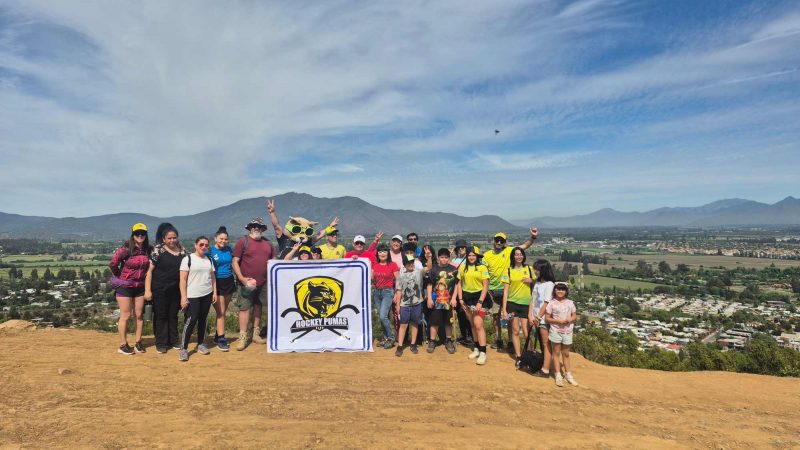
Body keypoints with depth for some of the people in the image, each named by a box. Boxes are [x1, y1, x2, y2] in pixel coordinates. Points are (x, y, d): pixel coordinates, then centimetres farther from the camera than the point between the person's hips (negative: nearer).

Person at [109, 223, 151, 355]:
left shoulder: (148, 250, 0)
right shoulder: (125, 249, -15)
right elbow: (112, 264, -14)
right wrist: (121, 277, -2)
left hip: (140, 287, 5)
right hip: (125, 286, -4)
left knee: (139, 315, 9)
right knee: (125, 316, 3)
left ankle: (138, 343, 20)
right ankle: (123, 345, 13)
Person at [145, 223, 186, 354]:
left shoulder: (181, 249, 3)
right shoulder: (158, 250, -8)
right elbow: (149, 270, -10)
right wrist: (147, 290, -15)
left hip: (176, 289, 4)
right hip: (160, 289, -4)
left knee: (173, 315, 13)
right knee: (160, 316, 6)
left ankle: (173, 341, 25)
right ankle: (161, 343, 16)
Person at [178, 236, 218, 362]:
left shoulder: (209, 260, 10)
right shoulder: (188, 258, -5)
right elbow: (183, 279, -8)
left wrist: (215, 292, 7)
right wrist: (183, 297, -13)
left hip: (207, 295, 5)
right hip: (192, 296, -5)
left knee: (203, 320, 10)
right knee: (190, 321, -8)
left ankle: (201, 344, 22)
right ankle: (184, 348, 1)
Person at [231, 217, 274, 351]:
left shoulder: (267, 242, 11)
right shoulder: (243, 241, -4)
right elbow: (235, 262, -7)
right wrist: (241, 278, -15)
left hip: (263, 283, 5)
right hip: (247, 282, -5)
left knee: (258, 306, 14)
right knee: (244, 308, -3)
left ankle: (256, 334, 25)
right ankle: (243, 337, 3)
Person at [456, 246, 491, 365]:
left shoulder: (482, 268, -4)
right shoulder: (462, 268, 7)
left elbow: (485, 286, -6)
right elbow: (459, 284, 12)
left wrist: (480, 302, -12)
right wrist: (460, 299, 3)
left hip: (479, 297, -4)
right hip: (467, 298, 4)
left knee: (478, 325, -12)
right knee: (472, 324, 12)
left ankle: (483, 353, -7)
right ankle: (476, 349, 24)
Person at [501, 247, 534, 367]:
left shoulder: (529, 269, 6)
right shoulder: (509, 271, 2)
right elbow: (505, 291, 1)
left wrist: (531, 281, -8)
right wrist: (504, 309, -4)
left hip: (526, 304, 0)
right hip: (512, 303, 0)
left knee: (526, 332, -5)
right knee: (515, 331, 4)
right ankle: (518, 357, 15)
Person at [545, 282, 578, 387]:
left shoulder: (570, 303, 4)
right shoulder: (552, 303, -6)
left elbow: (574, 315, 9)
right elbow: (547, 318, -6)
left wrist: (570, 319, -12)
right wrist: (558, 321, -18)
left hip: (567, 331, 3)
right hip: (556, 330, -3)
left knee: (566, 354, 13)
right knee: (556, 352, 4)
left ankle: (568, 374, 22)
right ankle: (558, 376, 9)